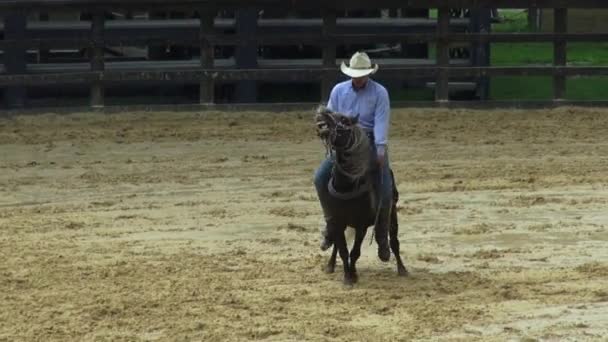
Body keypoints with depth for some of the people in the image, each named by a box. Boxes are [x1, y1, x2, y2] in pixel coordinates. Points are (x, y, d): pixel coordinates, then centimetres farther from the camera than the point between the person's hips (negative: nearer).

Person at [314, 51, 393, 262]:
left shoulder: (379, 93, -4)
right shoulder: (338, 90, 4)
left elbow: (381, 122, -13)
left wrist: (380, 148, -26)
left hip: (371, 142, -2)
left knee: (385, 189, -15)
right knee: (320, 178, -17)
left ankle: (382, 237, 2)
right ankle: (331, 223, 0)